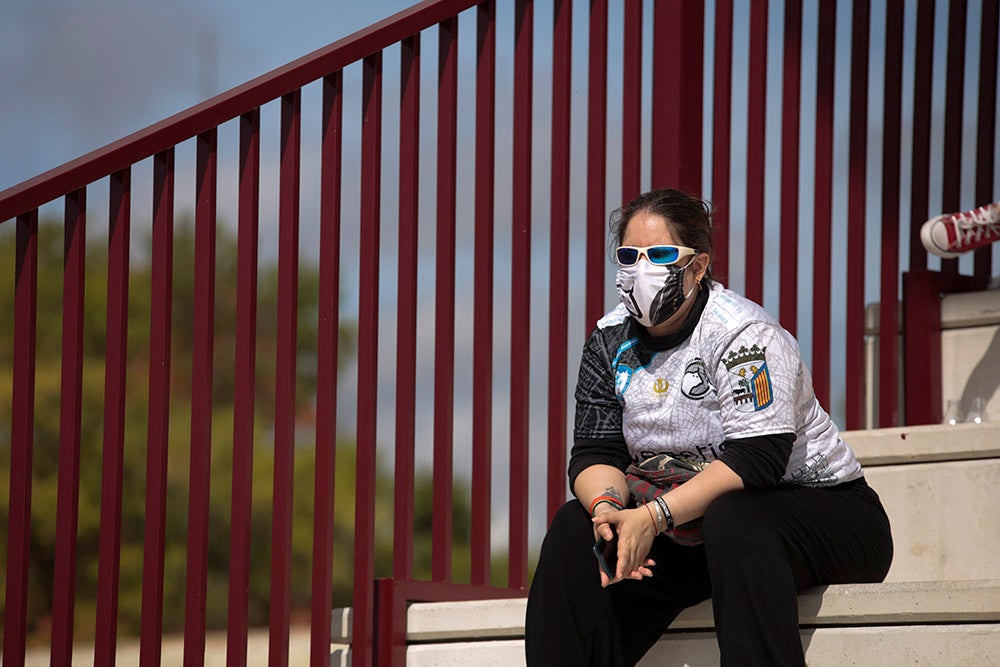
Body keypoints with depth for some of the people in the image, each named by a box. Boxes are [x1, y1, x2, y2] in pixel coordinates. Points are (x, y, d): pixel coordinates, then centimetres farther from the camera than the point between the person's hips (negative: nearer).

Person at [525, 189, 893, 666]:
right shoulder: (611, 340, 3)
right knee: (574, 530, -10)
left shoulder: (742, 332, -18)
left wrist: (653, 517, -34)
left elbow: (757, 458, -28)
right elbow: (596, 453, -1)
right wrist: (606, 506, -26)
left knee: (733, 518, -37)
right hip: (688, 527, 7)